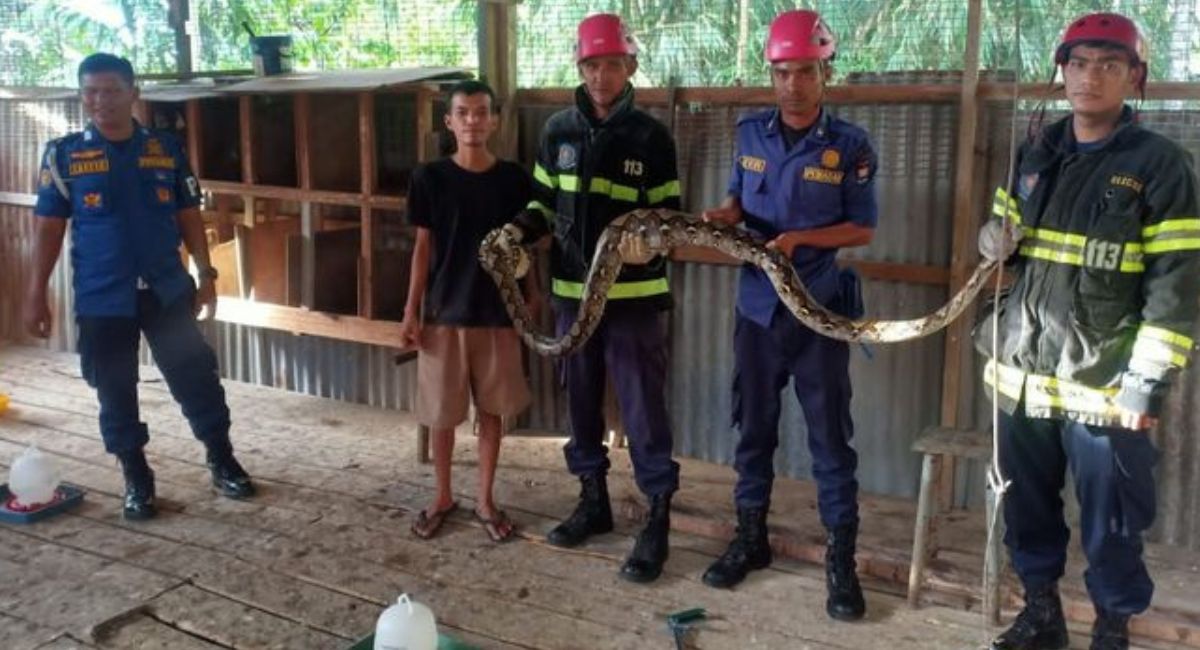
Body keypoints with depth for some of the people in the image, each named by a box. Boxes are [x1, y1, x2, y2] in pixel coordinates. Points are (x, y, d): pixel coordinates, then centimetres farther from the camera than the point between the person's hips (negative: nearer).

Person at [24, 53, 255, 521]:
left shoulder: (167, 149, 2)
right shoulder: (64, 155, -2)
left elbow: (189, 218, 7)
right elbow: (49, 228, 0)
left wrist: (206, 275, 3)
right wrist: (36, 295, -2)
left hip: (167, 290, 1)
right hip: (101, 298, -1)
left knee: (197, 378, 5)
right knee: (115, 392, 8)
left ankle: (223, 463, 22)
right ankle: (136, 480, 24)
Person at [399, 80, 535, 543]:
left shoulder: (514, 179, -1)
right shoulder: (430, 178, -4)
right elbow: (423, 247, 0)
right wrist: (411, 309, -3)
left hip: (499, 313, 1)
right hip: (443, 312, -1)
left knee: (492, 410, 9)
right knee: (441, 412, 8)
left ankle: (485, 500, 24)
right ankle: (443, 497, 26)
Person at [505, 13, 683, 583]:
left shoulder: (651, 136, -4)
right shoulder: (558, 131, 6)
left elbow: (669, 212, -2)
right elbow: (545, 200, 14)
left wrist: (651, 244, -22)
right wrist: (520, 230, -6)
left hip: (633, 294, -4)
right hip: (572, 289, 5)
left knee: (643, 408, -3)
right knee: (581, 401, 15)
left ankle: (658, 520, 6)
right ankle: (593, 500, 31)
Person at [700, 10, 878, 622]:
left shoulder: (849, 145, -8)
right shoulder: (750, 133, 3)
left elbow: (863, 229, -6)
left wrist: (797, 239, -19)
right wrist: (722, 217, -8)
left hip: (821, 308, -3)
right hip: (757, 304, 4)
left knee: (830, 434, 2)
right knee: (753, 425, 13)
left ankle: (840, 557, 13)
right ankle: (750, 536, 28)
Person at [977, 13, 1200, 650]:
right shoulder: (1037, 151, 11)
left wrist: (1147, 383, -15)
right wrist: (997, 240, 1)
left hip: (1104, 382, -5)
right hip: (1023, 372, 5)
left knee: (1110, 525, 6)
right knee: (1026, 507, 16)